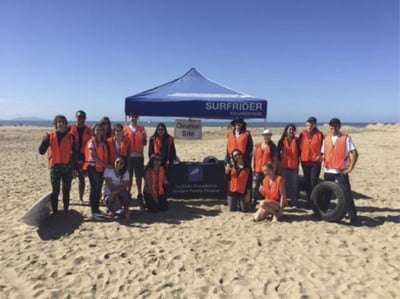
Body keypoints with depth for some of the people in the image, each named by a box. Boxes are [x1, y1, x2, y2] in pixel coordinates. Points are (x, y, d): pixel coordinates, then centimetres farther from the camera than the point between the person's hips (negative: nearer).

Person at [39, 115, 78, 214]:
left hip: (68, 166, 1)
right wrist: (44, 141, -20)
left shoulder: (70, 136, 1)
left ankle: (66, 210, 21)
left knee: (66, 190, 10)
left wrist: (74, 167, 1)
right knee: (55, 191, 2)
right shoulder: (50, 136, 0)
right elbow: (41, 151, -3)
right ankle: (54, 211, 11)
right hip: (55, 166, -1)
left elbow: (74, 153, 3)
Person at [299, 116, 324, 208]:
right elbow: (299, 146, 8)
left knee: (314, 182, -7)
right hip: (305, 161, 3)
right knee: (307, 182, 11)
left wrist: (321, 156, -16)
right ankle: (309, 201, 23)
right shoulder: (303, 134, 4)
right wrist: (299, 156, 3)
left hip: (315, 162, -3)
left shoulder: (319, 134, -3)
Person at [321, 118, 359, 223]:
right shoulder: (326, 138, 8)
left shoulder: (346, 138, -5)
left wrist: (350, 167, -16)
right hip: (328, 171, 4)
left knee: (347, 193, -2)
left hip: (341, 171, -4)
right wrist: (322, 159, -7)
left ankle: (353, 215, 7)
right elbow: (323, 153, 14)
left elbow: (355, 154, -10)